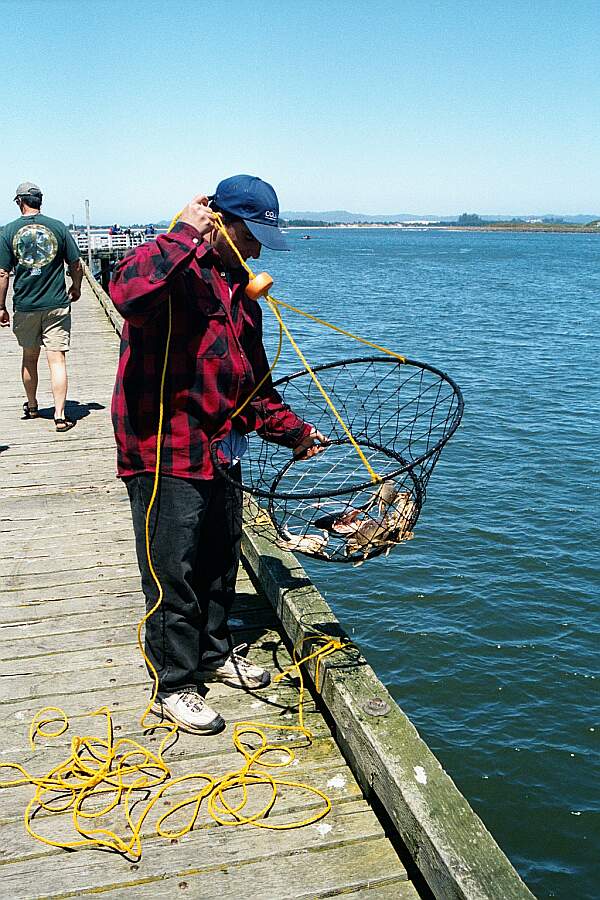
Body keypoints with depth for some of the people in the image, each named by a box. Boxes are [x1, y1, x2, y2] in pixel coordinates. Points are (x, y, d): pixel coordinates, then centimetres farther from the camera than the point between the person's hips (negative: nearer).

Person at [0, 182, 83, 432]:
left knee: (30, 357, 18)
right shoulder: (58, 227, -3)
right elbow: (76, 265, 0)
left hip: (25, 306, 1)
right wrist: (76, 288, 20)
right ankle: (60, 416, -8)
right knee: (57, 360, -2)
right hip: (56, 305, -1)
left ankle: (31, 406, 35)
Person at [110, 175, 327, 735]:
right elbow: (127, 291, -39)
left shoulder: (238, 289, 16)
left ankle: (215, 653, 40)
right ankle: (175, 685, 18)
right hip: (166, 456, -9)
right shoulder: (173, 269, -12)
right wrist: (188, 235, -28)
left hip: (222, 452, 9)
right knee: (175, 574, 2)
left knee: (221, 563, 20)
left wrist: (293, 430, 21)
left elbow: (253, 381, 24)